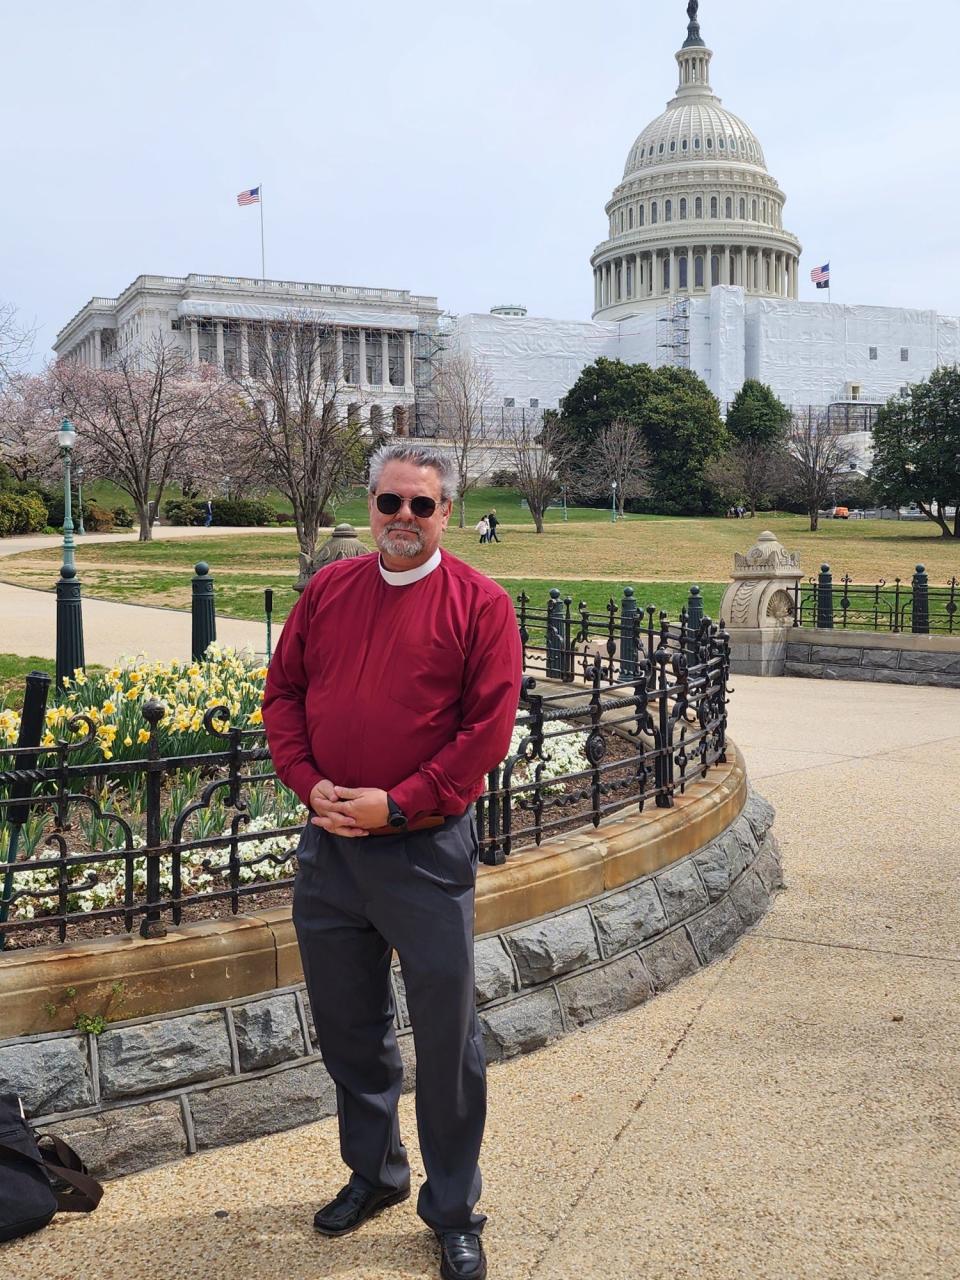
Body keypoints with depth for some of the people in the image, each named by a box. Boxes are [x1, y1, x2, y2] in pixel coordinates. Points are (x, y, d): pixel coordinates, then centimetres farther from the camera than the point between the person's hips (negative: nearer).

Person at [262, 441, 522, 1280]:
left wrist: (397, 803, -17)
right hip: (328, 844, 5)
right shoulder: (328, 591, 8)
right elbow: (283, 692, 10)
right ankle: (374, 1173, 40)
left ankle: (455, 1211, 25)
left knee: (446, 1036, 5)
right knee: (347, 1025, 18)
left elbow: (490, 725, -12)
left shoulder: (479, 604, -6)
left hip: (425, 847, -4)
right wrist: (310, 782, -7)